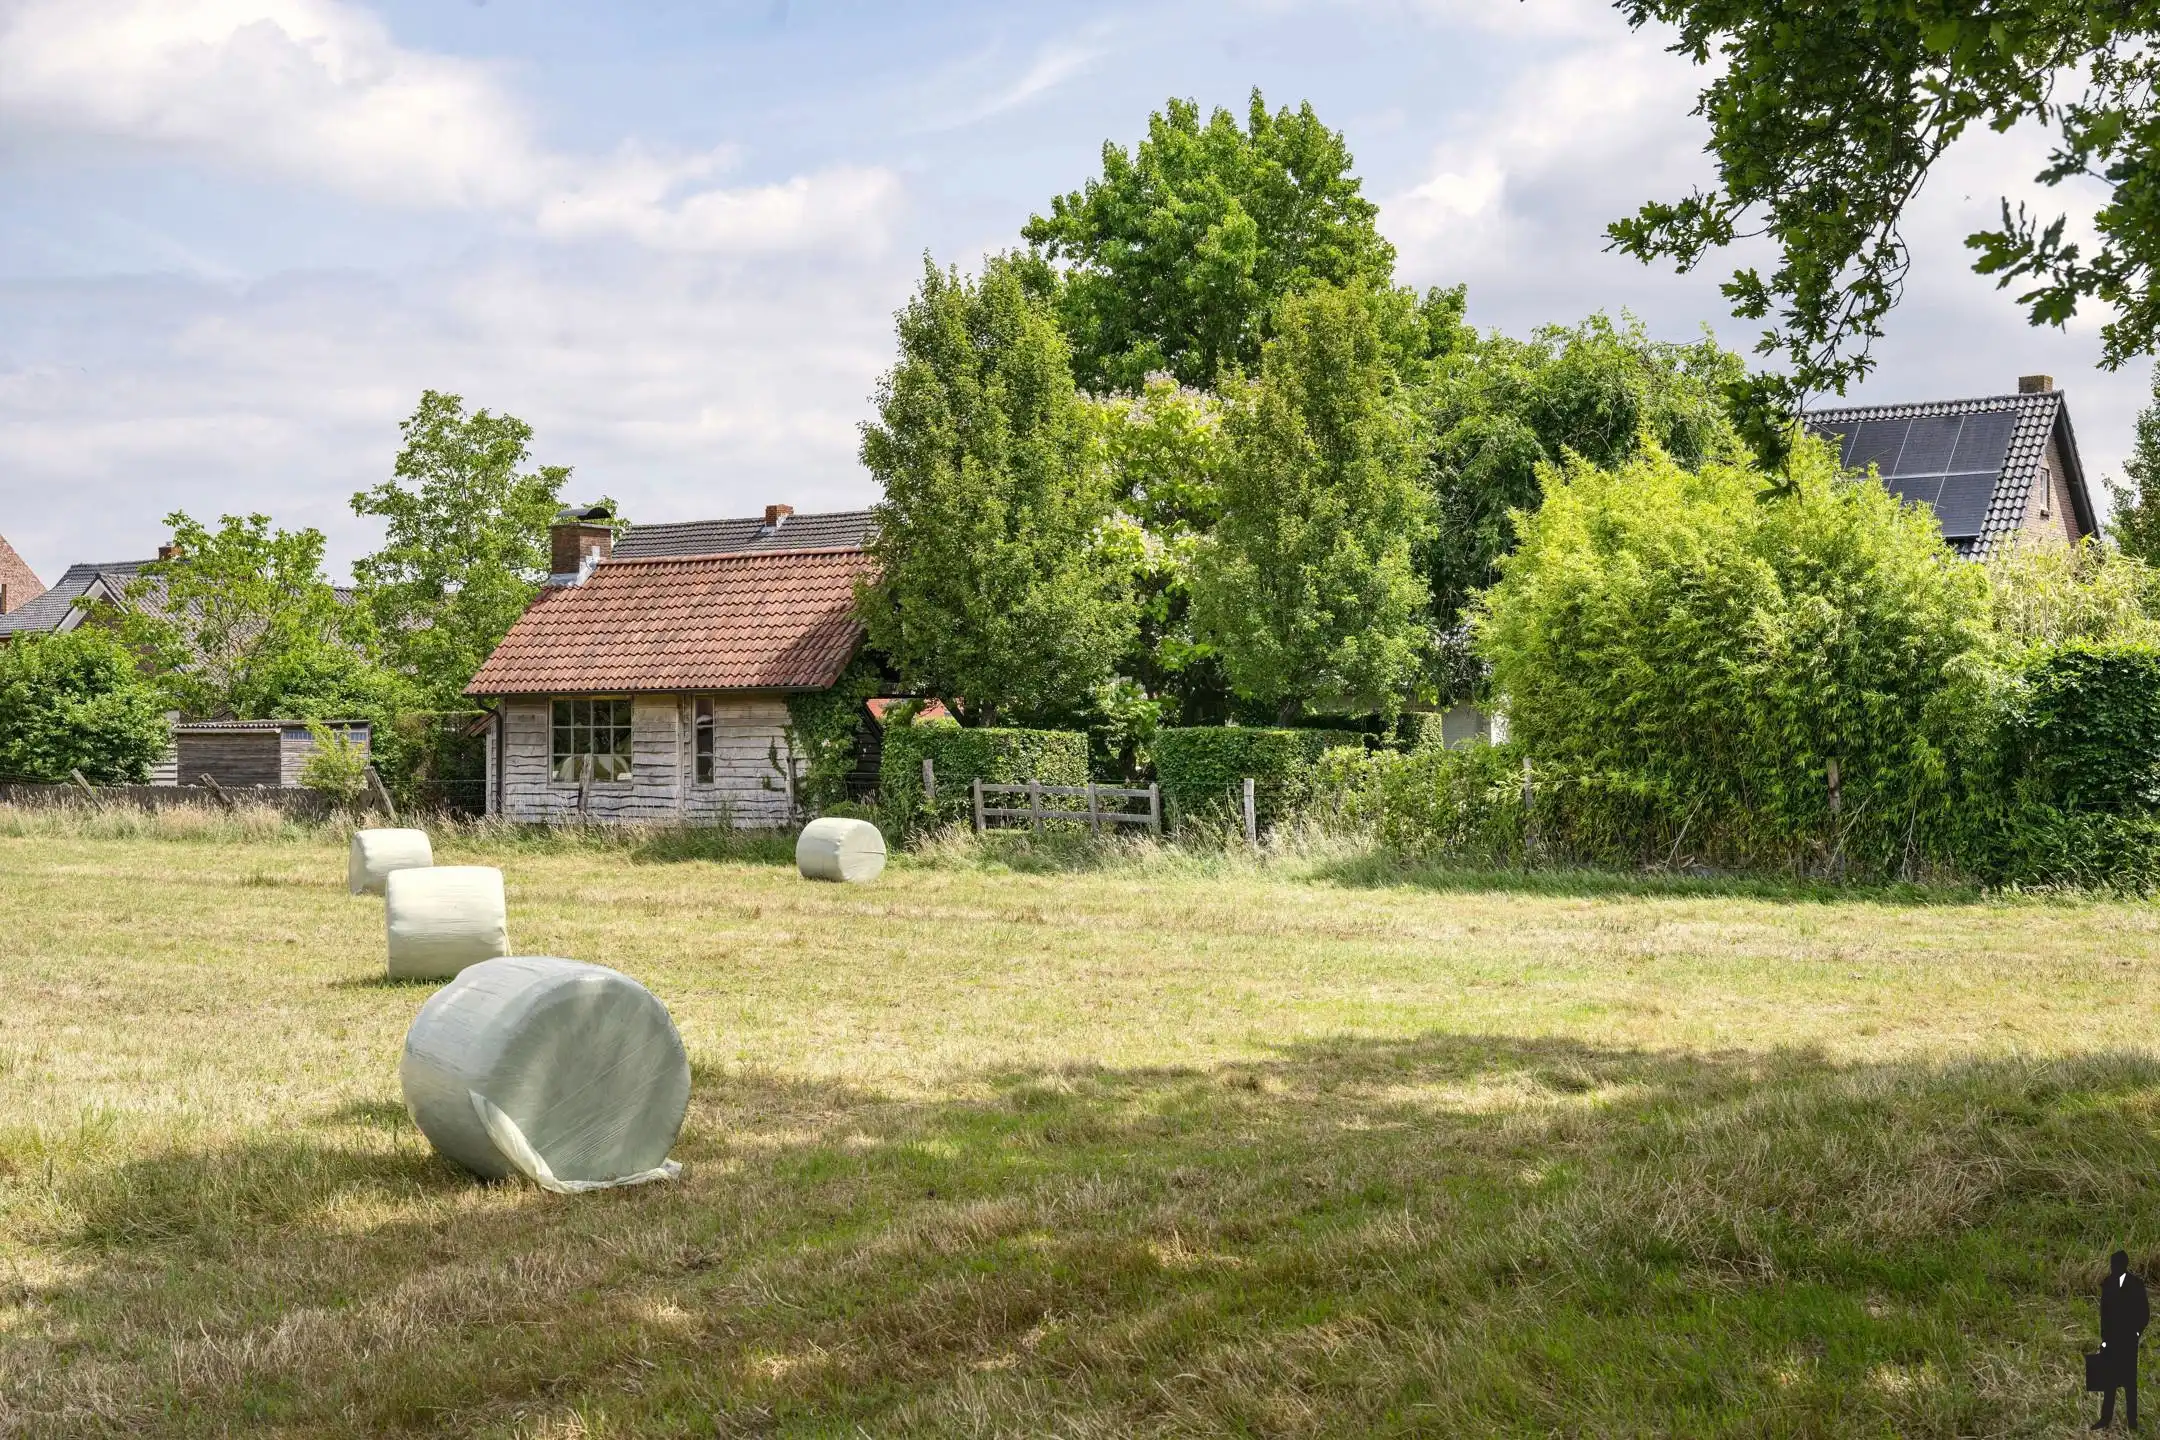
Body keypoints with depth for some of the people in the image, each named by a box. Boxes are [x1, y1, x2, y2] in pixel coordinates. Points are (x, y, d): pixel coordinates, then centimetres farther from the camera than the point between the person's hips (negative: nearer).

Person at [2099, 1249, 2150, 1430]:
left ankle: (2131, 1420, 9)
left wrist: (2137, 1332, -7)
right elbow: (2104, 1312, 9)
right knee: (2108, 1379, 6)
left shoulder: (2136, 1285, -6)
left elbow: (2145, 1312, -2)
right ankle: (2106, 1418, 10)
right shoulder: (2107, 1284, 6)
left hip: (2128, 1340, -4)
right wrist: (2104, 1337, 6)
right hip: (2110, 1339, 4)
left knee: (2129, 1380, 2)